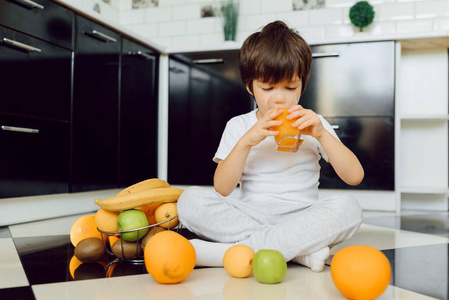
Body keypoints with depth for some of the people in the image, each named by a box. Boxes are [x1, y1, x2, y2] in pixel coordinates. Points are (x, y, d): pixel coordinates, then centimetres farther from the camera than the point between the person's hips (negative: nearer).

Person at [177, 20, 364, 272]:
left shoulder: (312, 124, 11)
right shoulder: (239, 126, 10)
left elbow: (355, 176, -1)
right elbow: (222, 189, -4)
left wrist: (322, 134, -14)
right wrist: (246, 142, -16)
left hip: (300, 217, 0)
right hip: (249, 215, 0)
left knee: (348, 208, -31)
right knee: (190, 200, -25)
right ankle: (300, 249, -29)